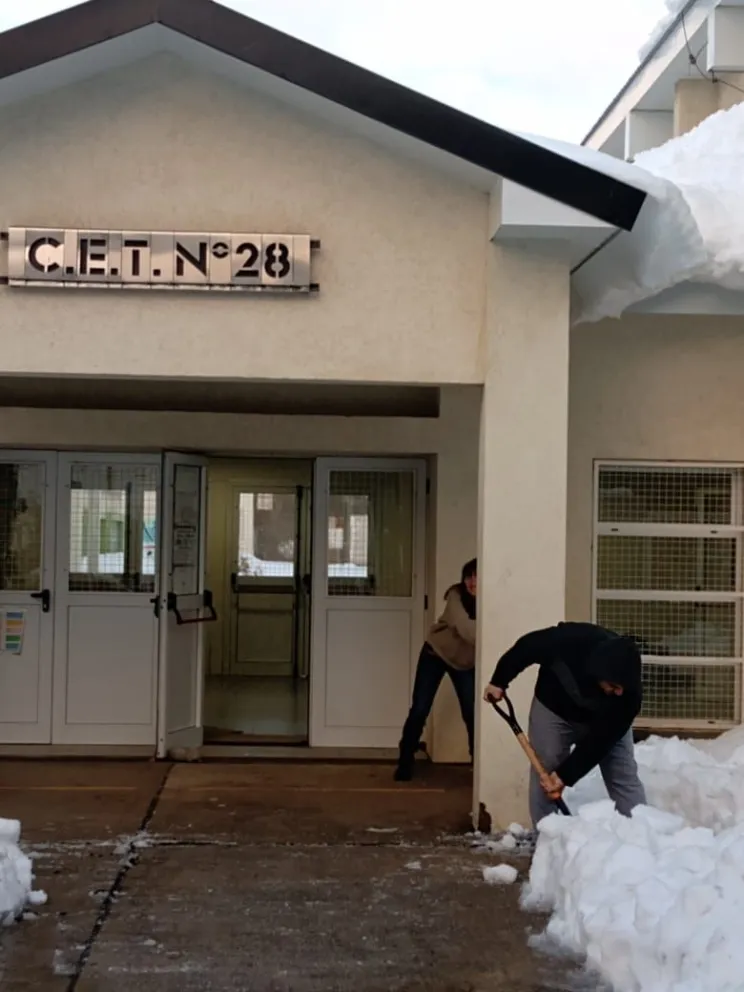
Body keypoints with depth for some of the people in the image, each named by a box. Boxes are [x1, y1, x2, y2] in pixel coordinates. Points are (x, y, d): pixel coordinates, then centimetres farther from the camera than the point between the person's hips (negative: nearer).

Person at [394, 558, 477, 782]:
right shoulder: (456, 596, -28)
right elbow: (464, 628, -43)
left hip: (467, 661, 2)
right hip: (436, 653, -2)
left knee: (472, 714, -5)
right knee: (419, 711, -2)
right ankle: (405, 763, 13)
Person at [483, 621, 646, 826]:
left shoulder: (629, 693, -36)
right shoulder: (570, 641, -40)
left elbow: (600, 740, -29)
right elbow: (526, 646, -20)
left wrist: (566, 774, -31)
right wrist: (499, 681, -10)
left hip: (605, 720, 1)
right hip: (553, 708, 0)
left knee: (624, 778, -3)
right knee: (544, 777, -3)